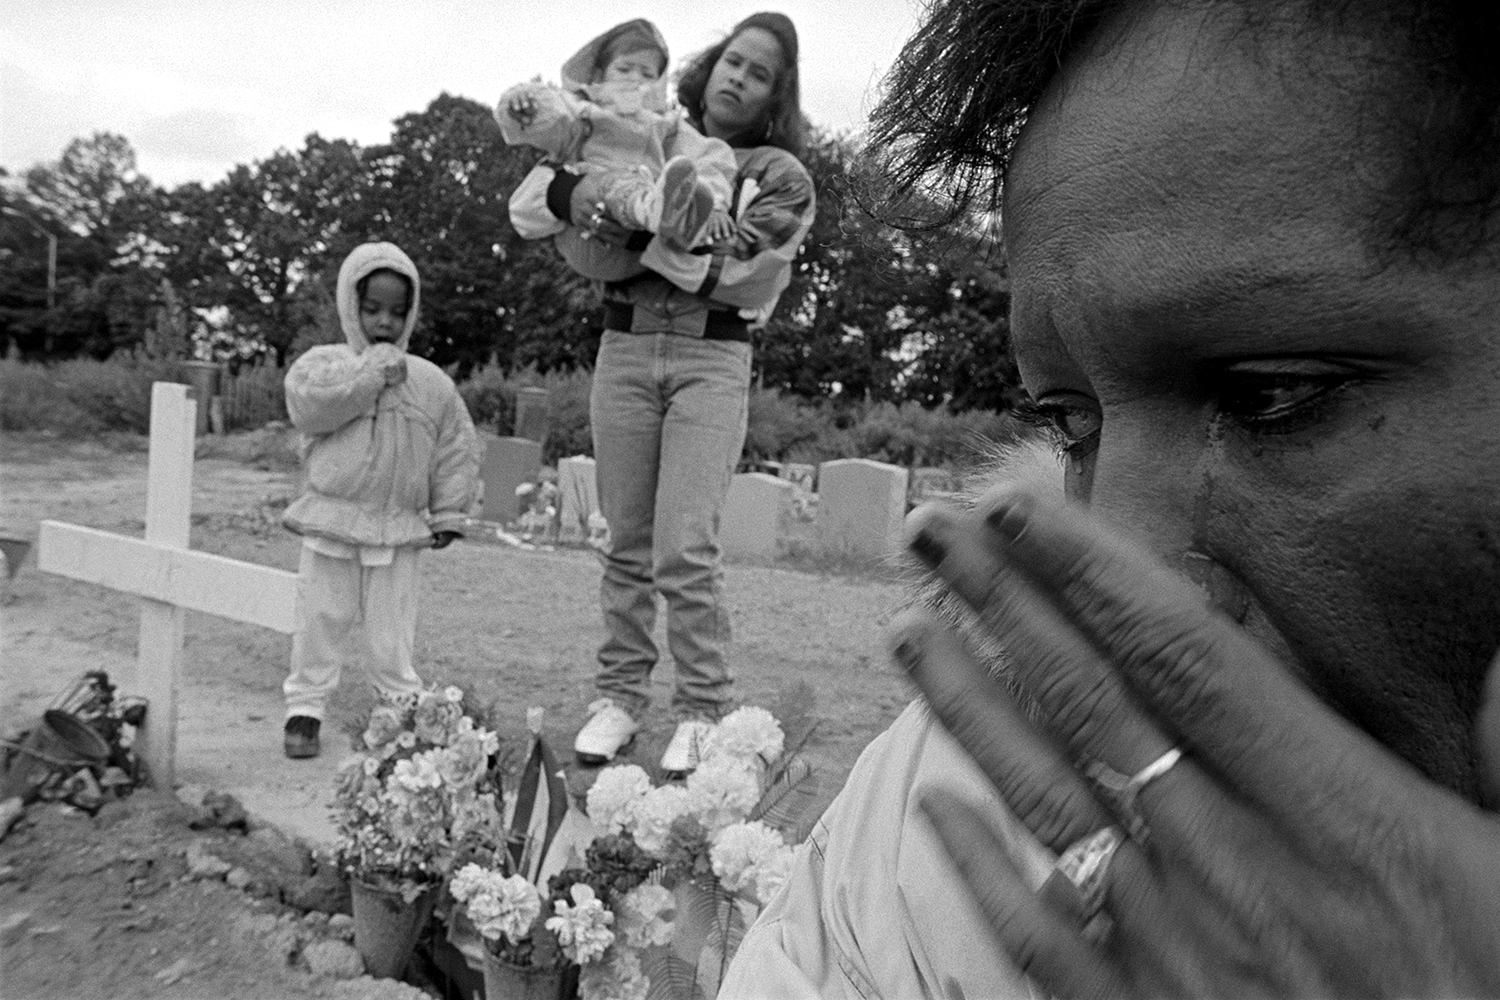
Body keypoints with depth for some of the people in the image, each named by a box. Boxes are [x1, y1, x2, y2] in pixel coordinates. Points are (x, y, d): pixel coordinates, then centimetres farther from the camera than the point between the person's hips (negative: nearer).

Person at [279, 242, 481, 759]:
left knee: (388, 634, 6)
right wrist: (372, 373, -18)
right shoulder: (323, 362, 1)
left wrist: (449, 514, 6)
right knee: (321, 623, 9)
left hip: (397, 532, 0)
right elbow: (307, 404, -20)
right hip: (330, 523, 0)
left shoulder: (430, 382, 5)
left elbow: (457, 448, 8)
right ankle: (305, 708, 23)